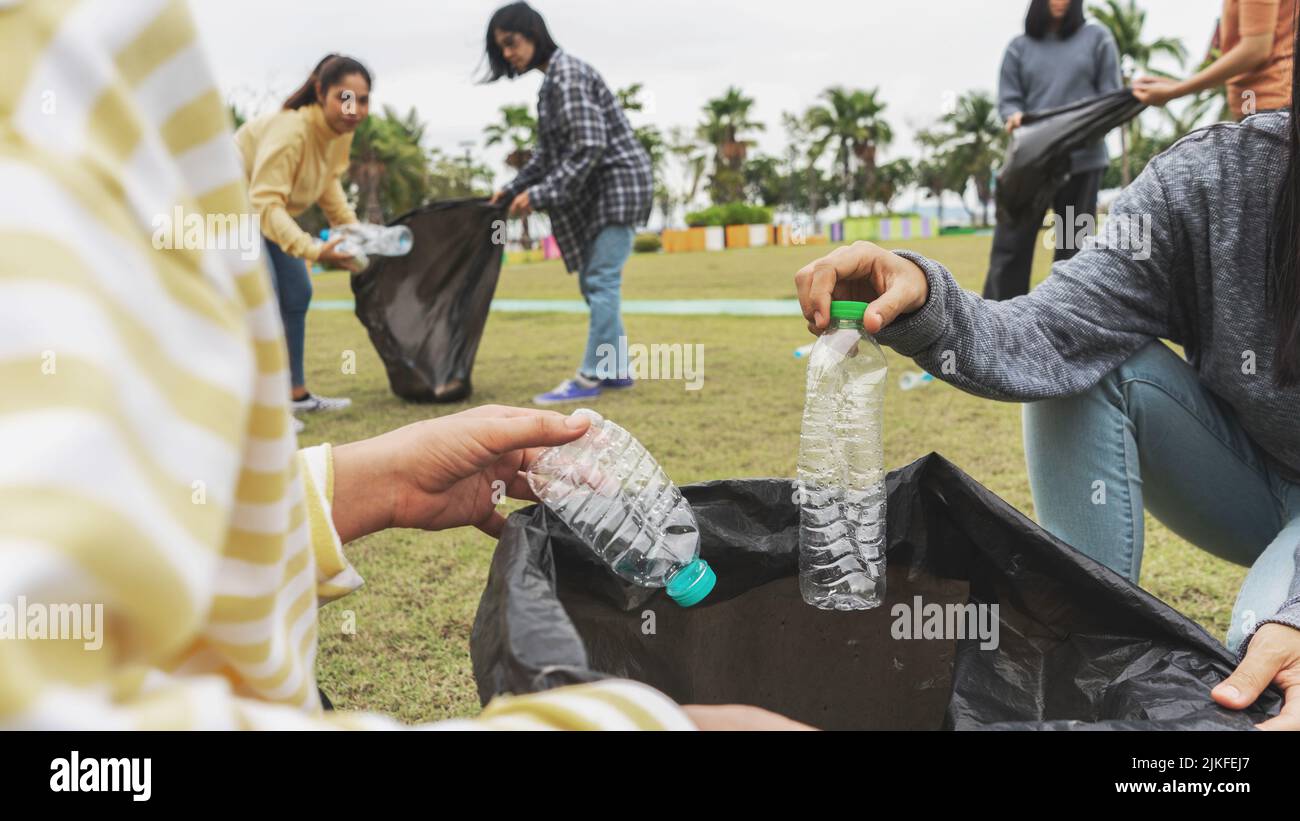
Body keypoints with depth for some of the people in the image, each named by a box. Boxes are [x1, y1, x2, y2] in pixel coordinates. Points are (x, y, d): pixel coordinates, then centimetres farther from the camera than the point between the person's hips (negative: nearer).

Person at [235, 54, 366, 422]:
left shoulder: (342, 131, -9)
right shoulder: (291, 130, -35)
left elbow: (329, 181, 9)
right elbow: (265, 202, -40)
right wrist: (314, 250, -49)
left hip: (266, 212, 9)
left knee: (297, 294, 11)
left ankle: (297, 394, 23)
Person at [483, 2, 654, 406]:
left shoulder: (567, 73, -16)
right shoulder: (551, 81, 13)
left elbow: (589, 147, -23)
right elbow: (549, 152, 18)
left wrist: (540, 195, -21)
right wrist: (513, 189, 10)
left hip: (618, 181, -10)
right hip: (598, 190, 10)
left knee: (601, 281, -10)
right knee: (594, 281, 10)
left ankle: (590, 377, -9)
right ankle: (616, 370, 15)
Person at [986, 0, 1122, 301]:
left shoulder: (1097, 38, 8)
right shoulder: (1020, 47, 11)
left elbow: (1111, 96, 5)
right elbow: (1008, 98, 6)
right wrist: (1014, 116, -17)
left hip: (1082, 160, 0)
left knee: (1073, 245, 6)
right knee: (1011, 243, -4)